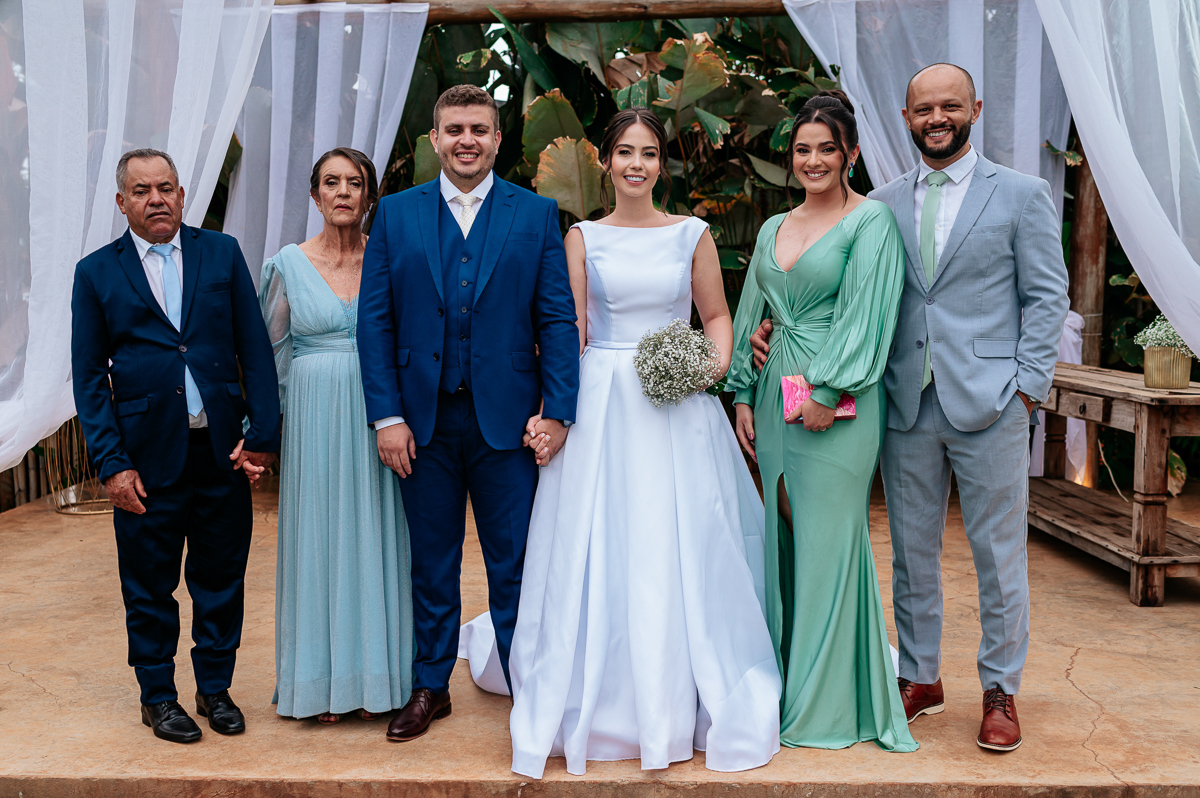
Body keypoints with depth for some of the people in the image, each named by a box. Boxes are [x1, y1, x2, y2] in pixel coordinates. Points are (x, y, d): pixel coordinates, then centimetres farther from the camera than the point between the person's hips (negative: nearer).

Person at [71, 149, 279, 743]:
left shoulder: (222, 254, 5)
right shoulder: (96, 273, 2)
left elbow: (254, 349, 3)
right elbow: (89, 377, 1)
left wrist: (263, 433, -5)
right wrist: (111, 464, -6)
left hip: (222, 449, 1)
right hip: (148, 455, -1)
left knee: (222, 577, 11)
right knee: (149, 584, 10)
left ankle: (215, 687, 29)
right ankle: (157, 695, 27)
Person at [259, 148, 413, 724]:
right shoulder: (289, 264, 2)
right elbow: (272, 354, 7)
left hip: (378, 416, 0)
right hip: (313, 416, 0)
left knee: (374, 538, 6)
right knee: (318, 537, 6)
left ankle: (375, 675, 20)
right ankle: (321, 680, 19)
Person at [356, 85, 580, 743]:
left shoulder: (536, 215, 3)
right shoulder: (395, 214, 5)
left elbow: (558, 319, 0)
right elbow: (374, 320, 2)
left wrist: (558, 411, -8)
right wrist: (386, 416, -5)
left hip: (507, 418, -1)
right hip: (422, 420, 1)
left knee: (514, 562, 7)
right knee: (432, 560, 13)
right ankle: (430, 686, 28)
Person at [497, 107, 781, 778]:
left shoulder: (692, 234, 7)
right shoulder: (583, 237, 6)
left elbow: (717, 314, 12)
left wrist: (715, 365, -8)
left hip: (680, 413, 0)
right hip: (600, 406, 0)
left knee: (682, 555, 3)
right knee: (598, 557, 2)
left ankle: (685, 705, 19)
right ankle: (606, 705, 17)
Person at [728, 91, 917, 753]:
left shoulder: (871, 220, -3)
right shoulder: (774, 229, 16)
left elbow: (865, 314, -11)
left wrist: (828, 392, -17)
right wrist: (743, 396, 10)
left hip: (837, 401, -6)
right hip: (775, 394, 6)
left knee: (827, 543, -2)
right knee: (781, 537, 11)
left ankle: (831, 703, 12)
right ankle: (787, 684, 26)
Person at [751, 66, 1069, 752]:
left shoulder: (1022, 195, 2)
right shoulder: (882, 205, 10)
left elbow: (1047, 298, 1)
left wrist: (1028, 388, -8)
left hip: (989, 405, -3)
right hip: (908, 406, 3)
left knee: (999, 555, 6)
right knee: (913, 553, 12)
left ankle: (1001, 692, 22)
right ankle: (921, 679, 28)